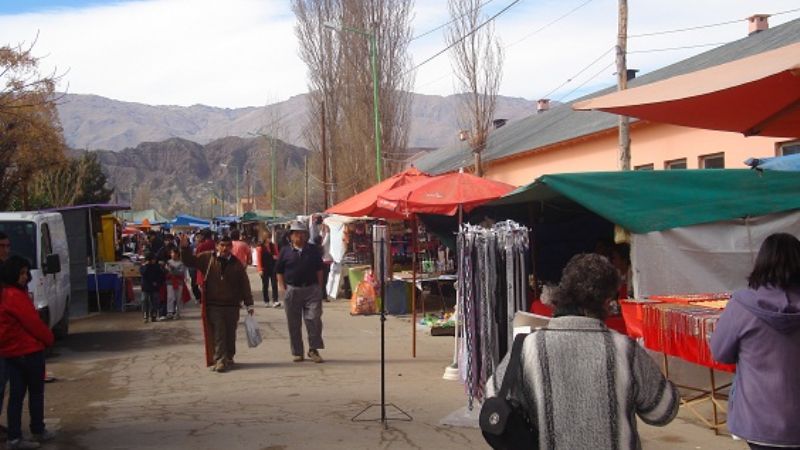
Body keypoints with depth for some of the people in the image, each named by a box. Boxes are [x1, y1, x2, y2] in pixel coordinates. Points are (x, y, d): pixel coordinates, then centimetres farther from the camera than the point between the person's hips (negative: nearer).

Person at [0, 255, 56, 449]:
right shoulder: (16, 296, -19)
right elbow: (33, 322, -17)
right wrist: (49, 338, -2)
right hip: (29, 351, -8)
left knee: (16, 394, 8)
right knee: (36, 392, 8)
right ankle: (38, 431, 19)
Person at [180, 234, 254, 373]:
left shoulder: (237, 264, 3)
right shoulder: (207, 258, 2)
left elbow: (245, 285, 4)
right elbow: (189, 261, 7)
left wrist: (249, 304, 2)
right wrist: (185, 248, -10)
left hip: (232, 305, 1)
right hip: (214, 305, -1)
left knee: (230, 334, 10)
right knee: (218, 334, -6)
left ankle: (229, 359, 23)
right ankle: (220, 360, -6)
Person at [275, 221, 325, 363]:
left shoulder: (313, 250, 7)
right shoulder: (285, 251, 5)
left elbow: (319, 270, 11)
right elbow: (279, 272, 7)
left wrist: (319, 287, 4)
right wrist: (283, 288, -2)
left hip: (311, 289, 0)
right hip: (292, 290, 0)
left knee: (314, 319, -6)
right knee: (294, 324, 5)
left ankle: (313, 349, 7)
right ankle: (297, 352, 16)